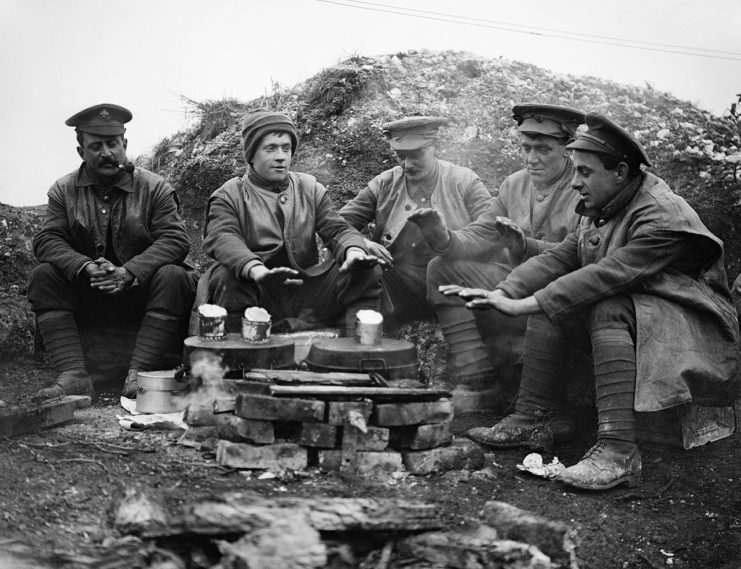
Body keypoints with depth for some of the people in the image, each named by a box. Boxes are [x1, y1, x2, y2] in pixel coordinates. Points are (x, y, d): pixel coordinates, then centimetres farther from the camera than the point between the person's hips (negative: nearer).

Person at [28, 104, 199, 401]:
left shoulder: (154, 187, -2)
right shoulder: (64, 190, 5)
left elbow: (176, 240, -12)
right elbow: (46, 240, -5)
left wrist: (129, 272, -26)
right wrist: (86, 267, -25)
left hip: (140, 291, -2)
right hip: (87, 294, 2)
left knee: (172, 277, -29)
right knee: (42, 275, -20)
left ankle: (138, 374, -31)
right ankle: (73, 376, -29)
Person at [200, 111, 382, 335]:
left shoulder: (310, 189, 18)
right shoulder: (229, 196, 5)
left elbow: (337, 229, 7)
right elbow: (222, 238, -15)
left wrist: (354, 251, -21)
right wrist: (256, 269, -38)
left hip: (306, 293, 3)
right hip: (256, 294, -3)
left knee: (369, 272, -15)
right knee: (225, 277, -35)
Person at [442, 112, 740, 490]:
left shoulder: (662, 218, -23)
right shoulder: (600, 211, 6)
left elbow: (606, 275, -33)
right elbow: (560, 258, 0)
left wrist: (525, 305, -34)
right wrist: (503, 293, -16)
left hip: (691, 323, -9)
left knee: (609, 310, -35)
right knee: (551, 304, -6)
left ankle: (617, 452, -39)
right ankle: (530, 422, -7)